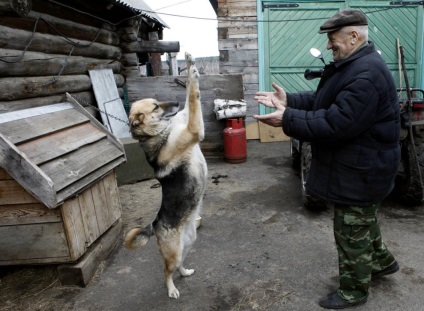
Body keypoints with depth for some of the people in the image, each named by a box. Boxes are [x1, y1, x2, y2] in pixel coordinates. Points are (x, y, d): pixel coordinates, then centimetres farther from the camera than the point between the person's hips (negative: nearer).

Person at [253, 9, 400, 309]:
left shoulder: (367, 74, -26)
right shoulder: (353, 65, 10)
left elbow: (336, 123, -32)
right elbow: (321, 101, 12)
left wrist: (287, 119, -29)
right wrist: (289, 100, -1)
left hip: (361, 170, -11)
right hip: (357, 164, 11)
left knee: (352, 231, 5)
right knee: (363, 221, 27)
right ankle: (382, 261, 49)